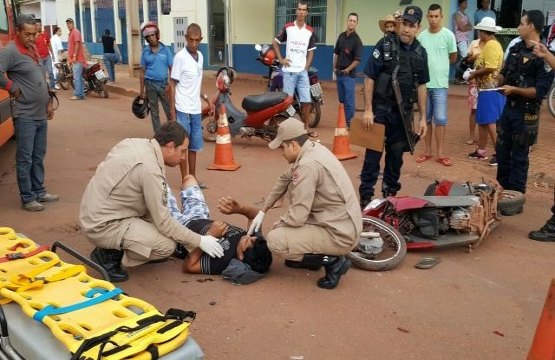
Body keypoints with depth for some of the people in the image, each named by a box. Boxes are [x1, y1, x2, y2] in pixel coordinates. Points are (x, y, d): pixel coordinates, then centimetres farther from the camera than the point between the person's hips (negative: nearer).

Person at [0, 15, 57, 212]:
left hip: (41, 115, 8)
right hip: (25, 116, -8)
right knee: (25, 159, 0)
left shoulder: (33, 49, 13)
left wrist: (48, 102, 20)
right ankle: (27, 199, 8)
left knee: (38, 157, 15)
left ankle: (39, 191, 26)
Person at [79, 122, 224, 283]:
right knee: (167, 245, -16)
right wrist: (199, 241, -11)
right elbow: (163, 223, -20)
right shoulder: (150, 169, -24)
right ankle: (109, 255, -1)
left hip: (95, 212, 9)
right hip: (102, 226, -9)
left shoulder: (134, 143, 1)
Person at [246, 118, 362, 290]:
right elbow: (285, 179, 16)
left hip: (340, 236, -9)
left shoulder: (308, 165, -24)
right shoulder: (313, 148, 4)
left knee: (274, 240, -12)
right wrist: (262, 211, 16)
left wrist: (277, 225, 0)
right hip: (345, 224, 9)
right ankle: (307, 252, 22)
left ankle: (332, 261, -3)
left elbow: (297, 217, -22)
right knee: (292, 189, 18)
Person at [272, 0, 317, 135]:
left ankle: (306, 127, 15)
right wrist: (281, 59, 0)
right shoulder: (287, 27, 1)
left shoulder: (310, 31, 7)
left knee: (307, 101, 1)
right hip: (289, 71, -2)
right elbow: (275, 42, 8)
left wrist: (306, 67, 2)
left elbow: (311, 52, 13)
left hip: (303, 72, 2)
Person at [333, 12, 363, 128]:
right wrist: (335, 67, 11)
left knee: (349, 101, -5)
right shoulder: (341, 36, 8)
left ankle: (349, 123, 1)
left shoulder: (356, 40, -11)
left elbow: (357, 60, -15)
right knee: (342, 100, 14)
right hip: (339, 74, 7)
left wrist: (347, 70, -13)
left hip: (349, 75, -6)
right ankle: (342, 121, 23)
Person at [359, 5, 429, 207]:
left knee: (397, 153, 12)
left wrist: (422, 118, 8)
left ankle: (390, 192, 26)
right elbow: (369, 78, -8)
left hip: (403, 112, 4)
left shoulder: (420, 52, 6)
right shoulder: (385, 45, -7)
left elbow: (421, 86, 11)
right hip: (380, 109, -4)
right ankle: (365, 196, 6)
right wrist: (368, 110, -13)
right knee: (373, 153, -2)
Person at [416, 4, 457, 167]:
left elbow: (453, 59, 6)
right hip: (423, 83, 3)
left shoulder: (448, 35, -4)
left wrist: (439, 64, 9)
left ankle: (440, 153, 3)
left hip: (440, 84, -3)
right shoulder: (421, 36, 4)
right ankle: (427, 151, 18)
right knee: (426, 118, 10)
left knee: (440, 119, -3)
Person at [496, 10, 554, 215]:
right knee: (502, 151, 14)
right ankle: (502, 191, 29)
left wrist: (515, 89, -22)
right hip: (509, 107, 7)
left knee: (519, 156, 1)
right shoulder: (516, 48, 7)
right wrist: (500, 79, -7)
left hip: (526, 112, -7)